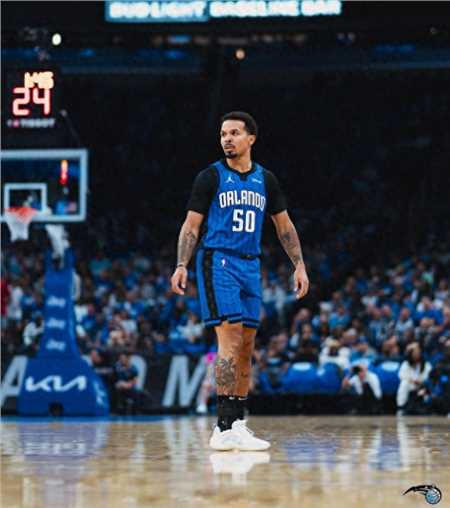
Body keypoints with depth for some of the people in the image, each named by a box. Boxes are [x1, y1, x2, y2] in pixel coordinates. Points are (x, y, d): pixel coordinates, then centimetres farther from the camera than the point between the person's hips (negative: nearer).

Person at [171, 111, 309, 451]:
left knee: (246, 346, 6)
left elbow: (284, 225, 18)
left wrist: (300, 265, 10)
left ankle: (238, 424, 14)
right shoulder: (211, 177, 0)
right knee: (230, 338, -17)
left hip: (251, 266, 5)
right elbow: (192, 225, 0)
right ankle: (225, 428, -21)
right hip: (218, 262, -5)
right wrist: (182, 265, -12)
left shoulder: (266, 180, 12)